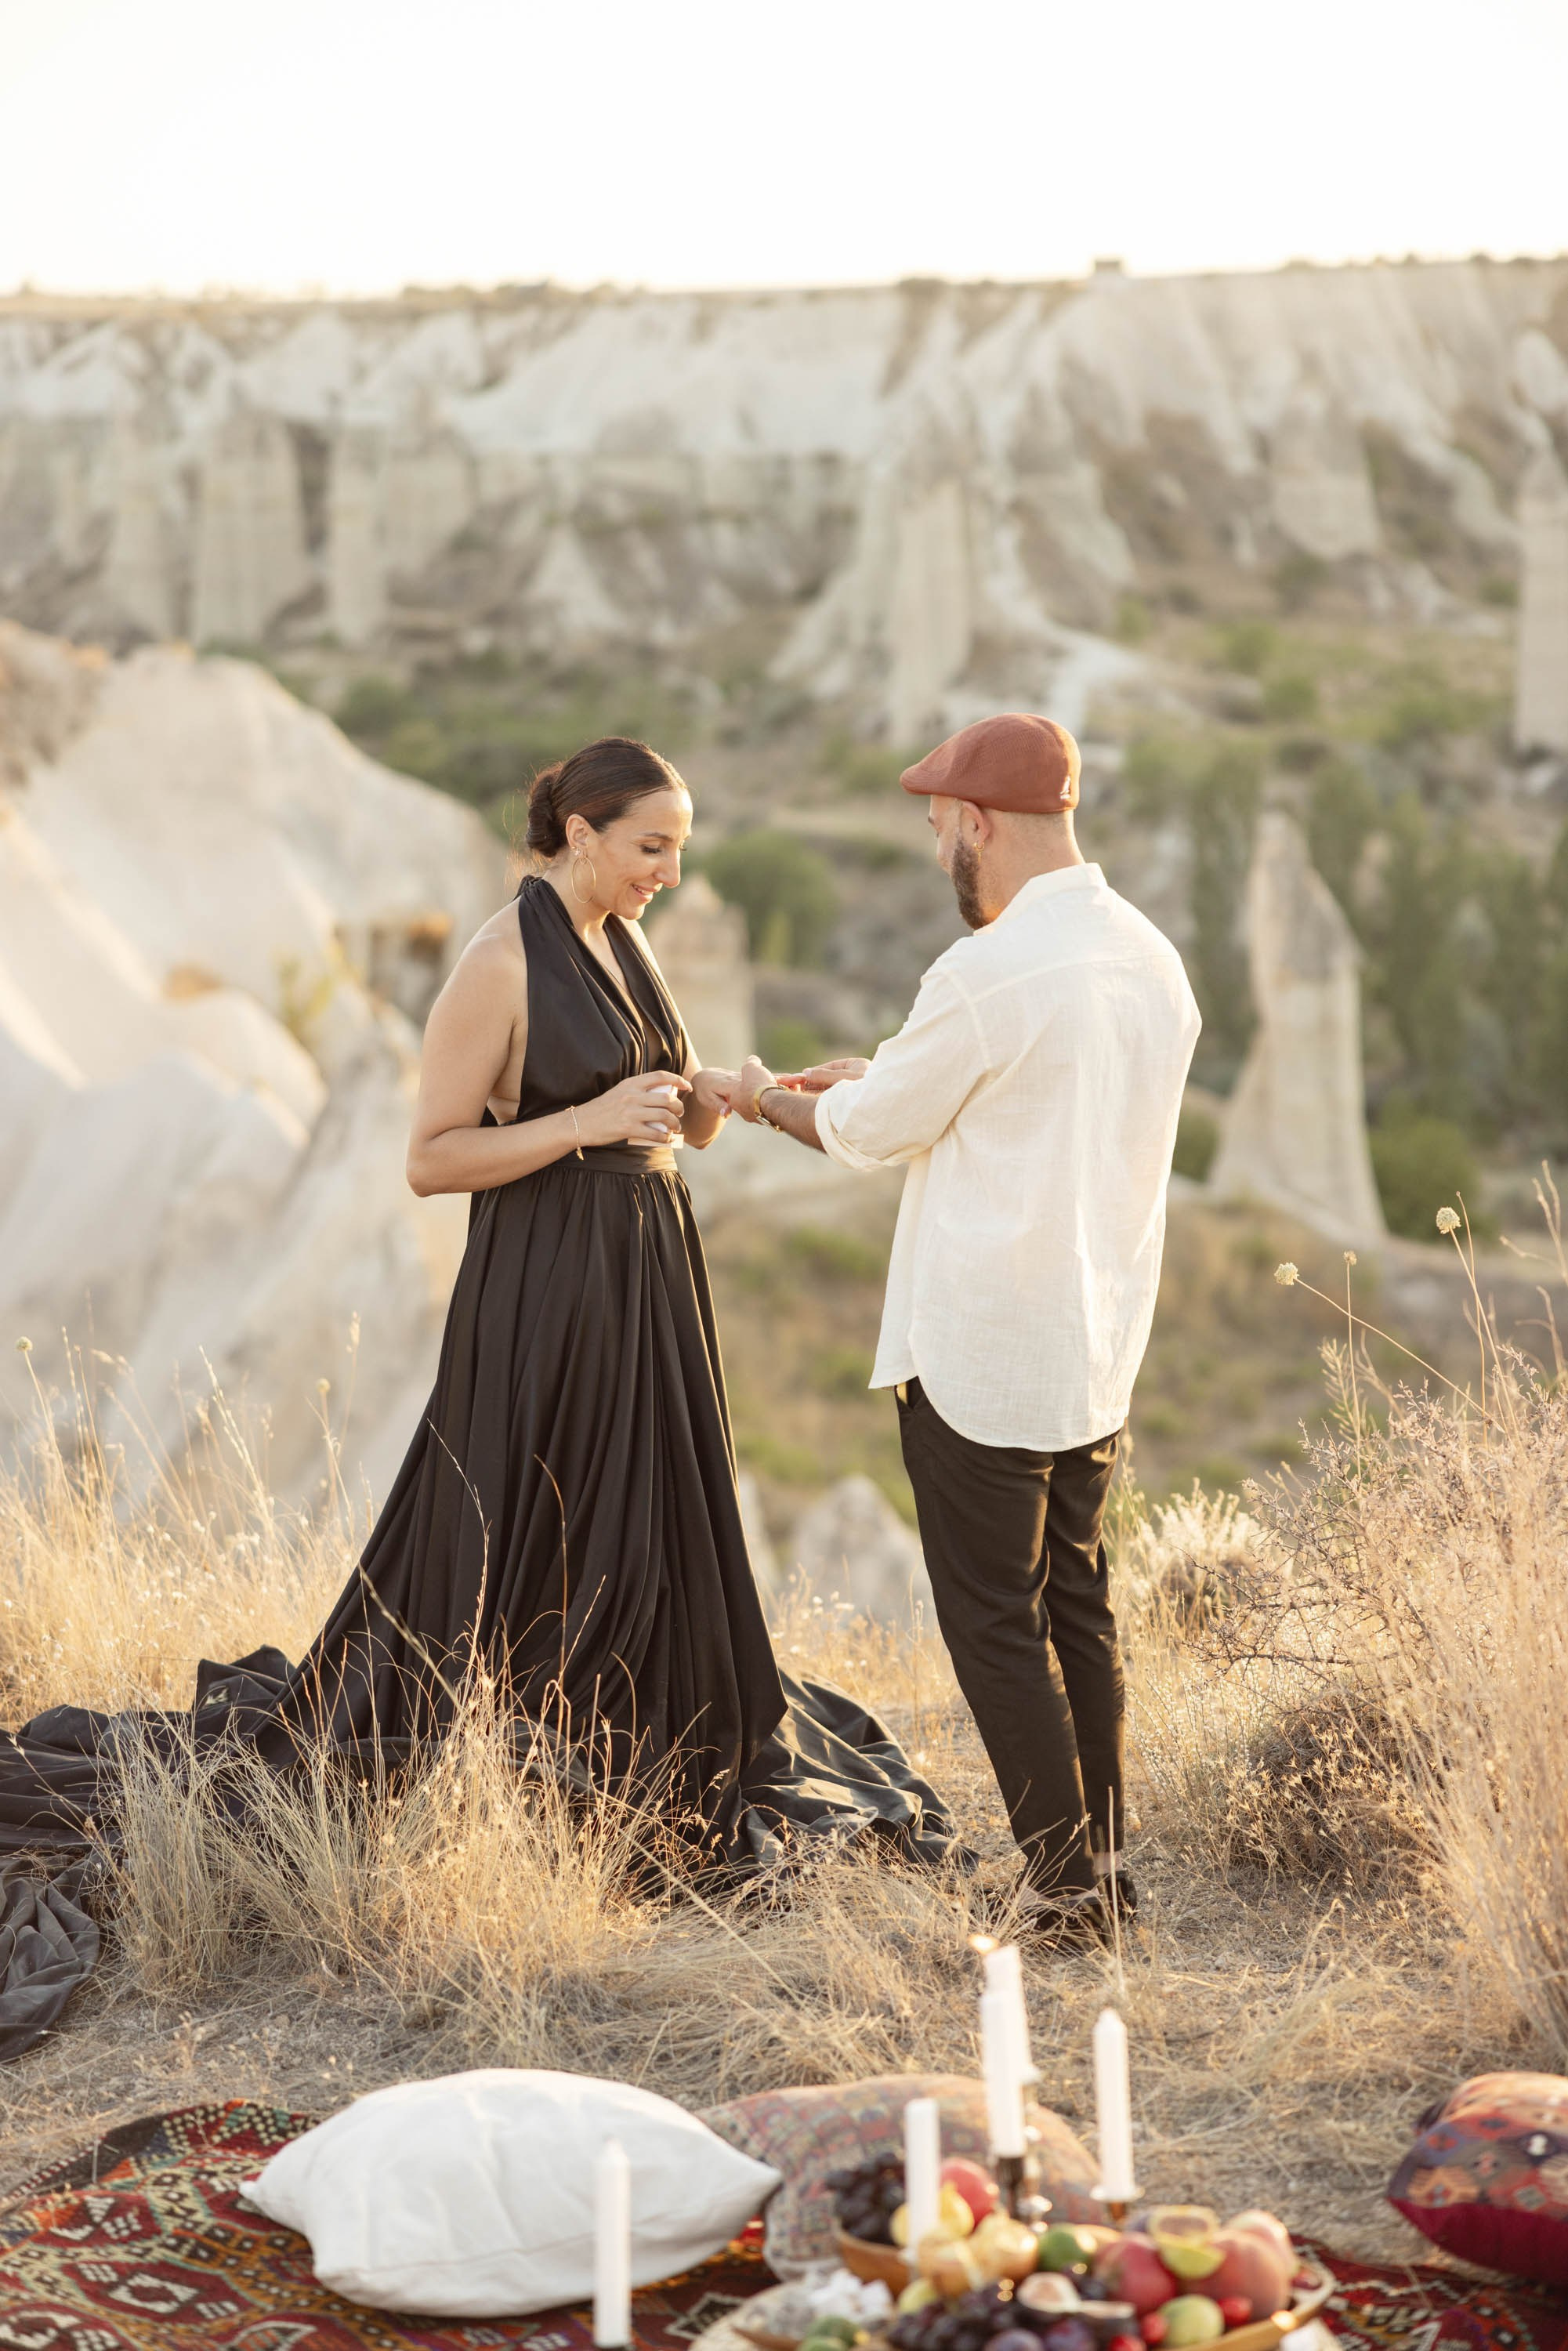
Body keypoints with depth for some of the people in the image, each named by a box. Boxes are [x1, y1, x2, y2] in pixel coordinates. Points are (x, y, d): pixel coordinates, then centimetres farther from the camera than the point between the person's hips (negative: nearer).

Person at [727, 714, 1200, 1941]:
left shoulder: (986, 975, -20)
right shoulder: (1157, 962, 6)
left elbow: (876, 1128, -7)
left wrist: (771, 1098, 13)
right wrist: (878, 1076, 24)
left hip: (978, 1356, -8)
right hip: (1100, 1351, 8)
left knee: (994, 1621, 2)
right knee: (1076, 1601, 18)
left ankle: (1066, 1879, 4)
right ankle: (1106, 1856, 24)